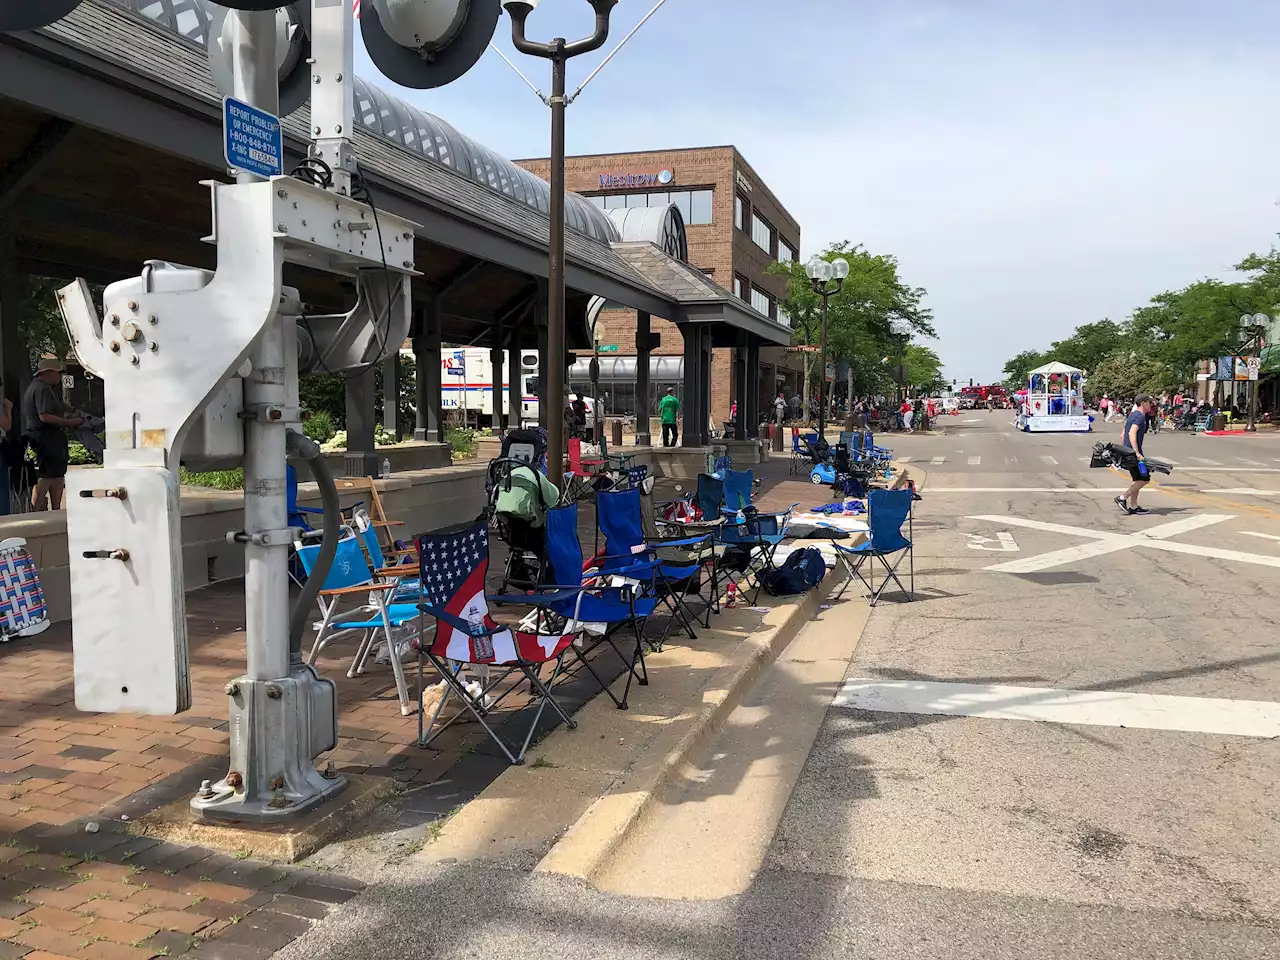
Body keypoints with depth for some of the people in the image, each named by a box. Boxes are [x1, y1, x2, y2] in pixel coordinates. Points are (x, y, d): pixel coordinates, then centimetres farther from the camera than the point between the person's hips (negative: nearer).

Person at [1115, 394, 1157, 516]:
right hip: (1133, 453, -10)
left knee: (1138, 480, 14)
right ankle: (1122, 498, -6)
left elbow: (1124, 434, 21)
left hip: (1127, 451, 10)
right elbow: (1132, 433, -25)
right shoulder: (1140, 416, -12)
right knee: (1144, 479, -5)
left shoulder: (1132, 415, 17)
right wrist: (1137, 453, -28)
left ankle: (1133, 507, 14)